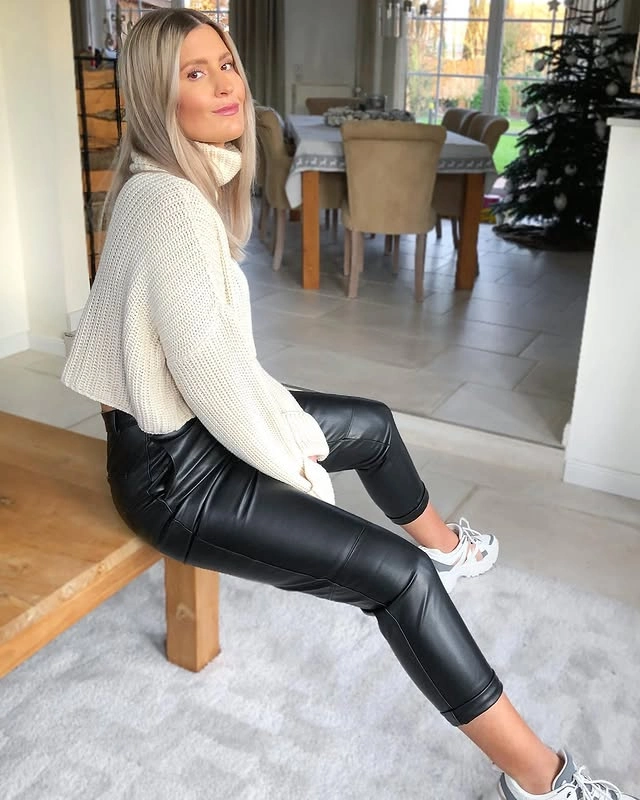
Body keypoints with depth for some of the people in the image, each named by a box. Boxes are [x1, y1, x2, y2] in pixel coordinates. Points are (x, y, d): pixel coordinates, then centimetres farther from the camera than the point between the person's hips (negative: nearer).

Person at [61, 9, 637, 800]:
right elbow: (209, 367, -25)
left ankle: (441, 543, 54)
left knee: (372, 423, 25)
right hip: (174, 469, -10)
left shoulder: (190, 180, 6)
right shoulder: (165, 201, -25)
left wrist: (288, 424, 7)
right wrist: (294, 460, -11)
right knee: (397, 573, -13)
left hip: (202, 422, 10)